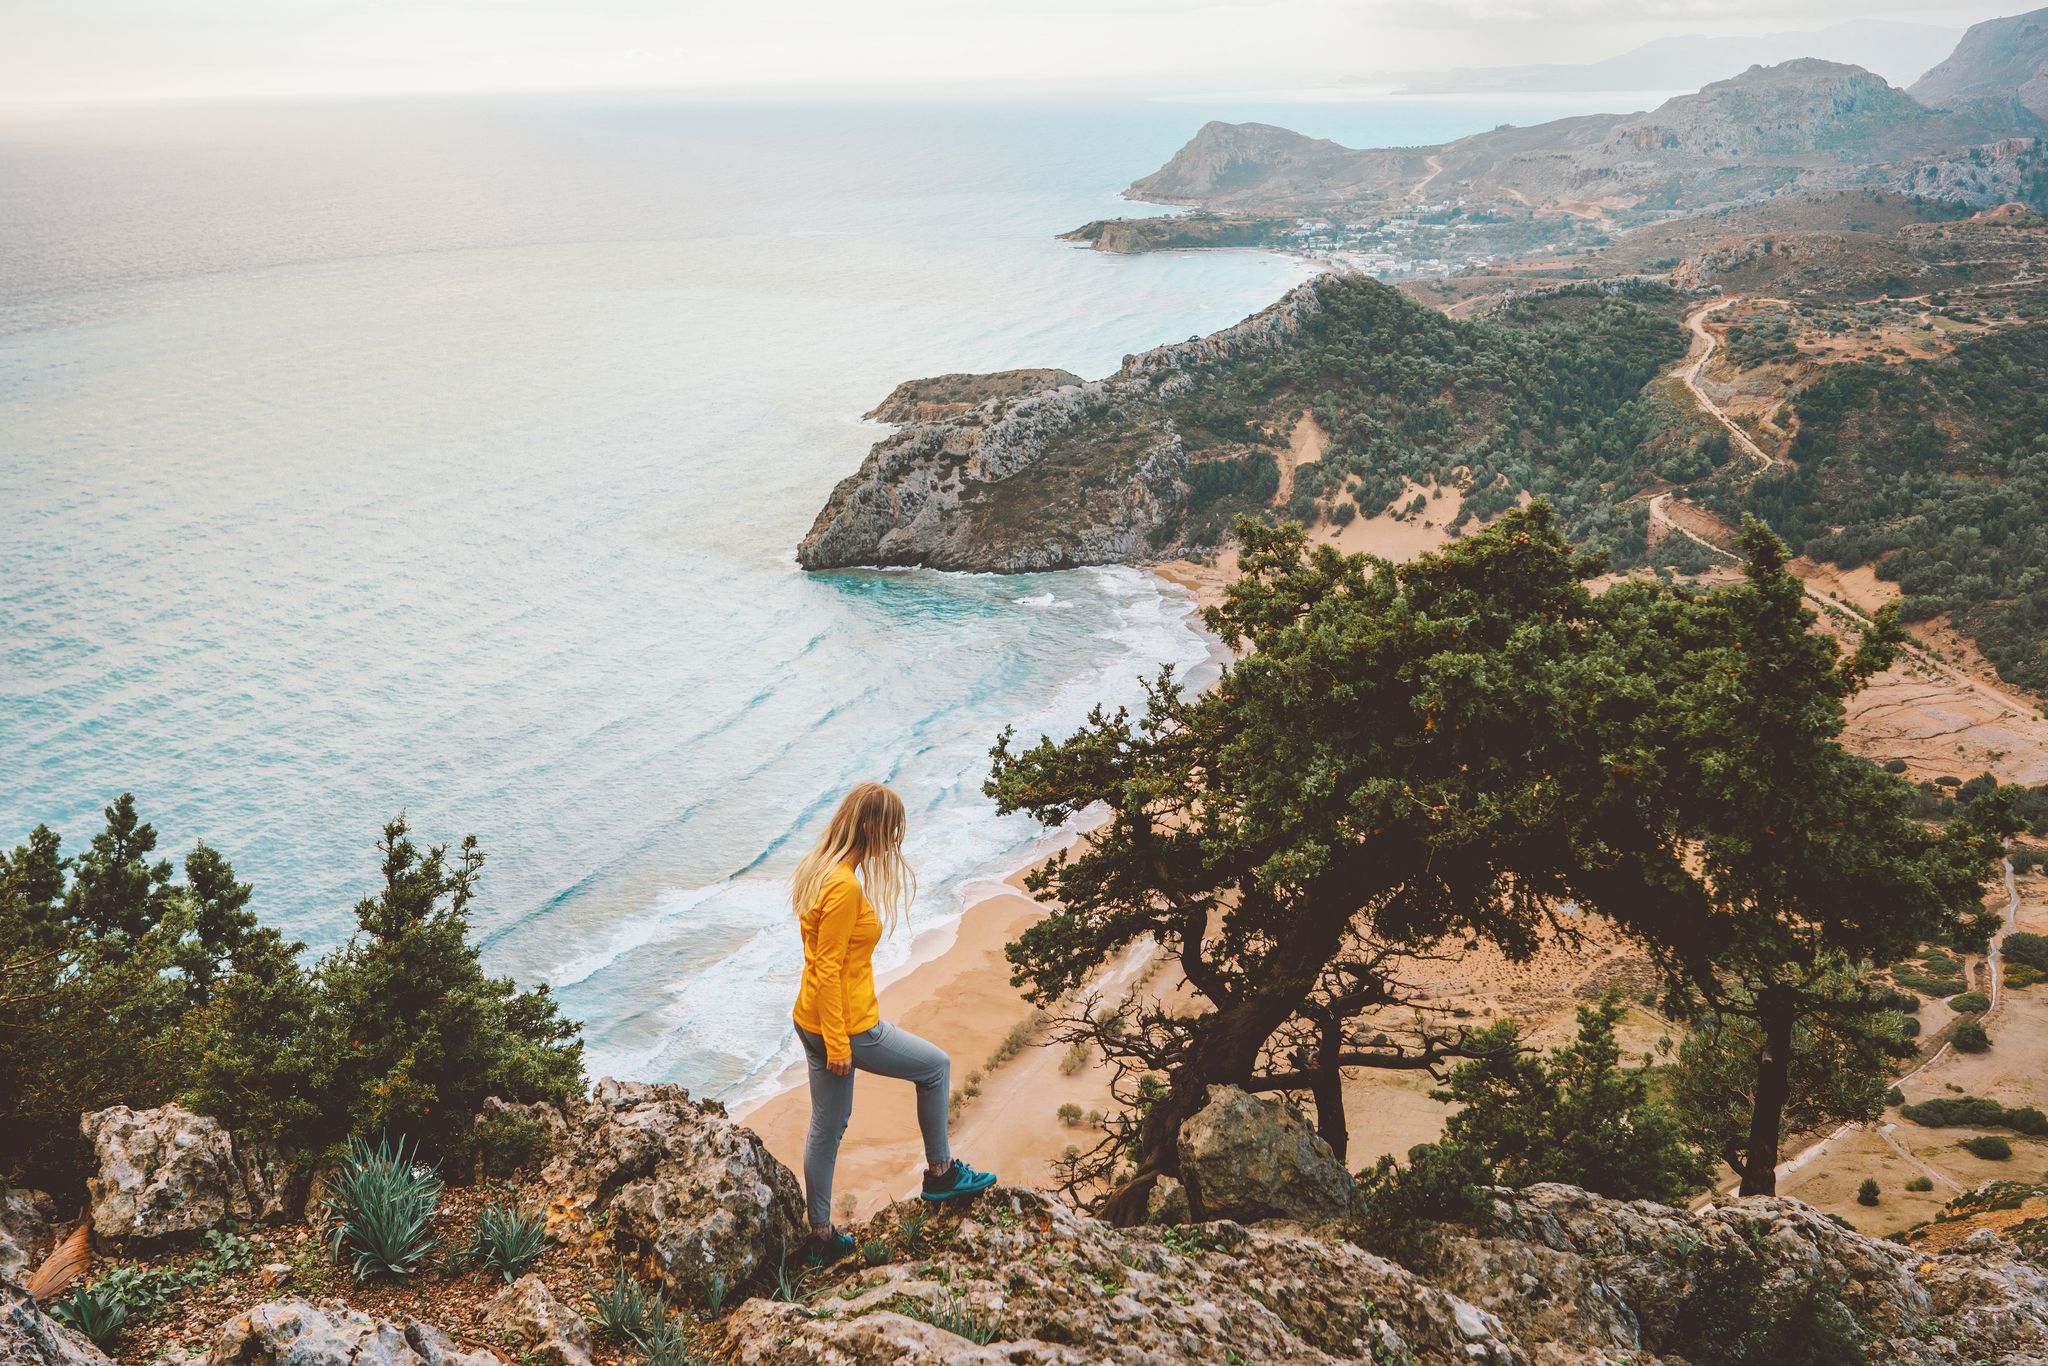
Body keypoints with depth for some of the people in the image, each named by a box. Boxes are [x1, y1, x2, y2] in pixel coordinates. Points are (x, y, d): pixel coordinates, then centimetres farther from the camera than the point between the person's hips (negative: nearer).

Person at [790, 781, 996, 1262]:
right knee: (936, 1065, 13)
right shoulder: (845, 886, -25)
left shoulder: (819, 869, 5)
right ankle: (940, 1172, 28)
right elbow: (828, 971, -24)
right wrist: (837, 1045, -19)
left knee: (827, 1129, 18)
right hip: (848, 1027, -9)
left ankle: (820, 1235, 28)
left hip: (814, 1022, 9)